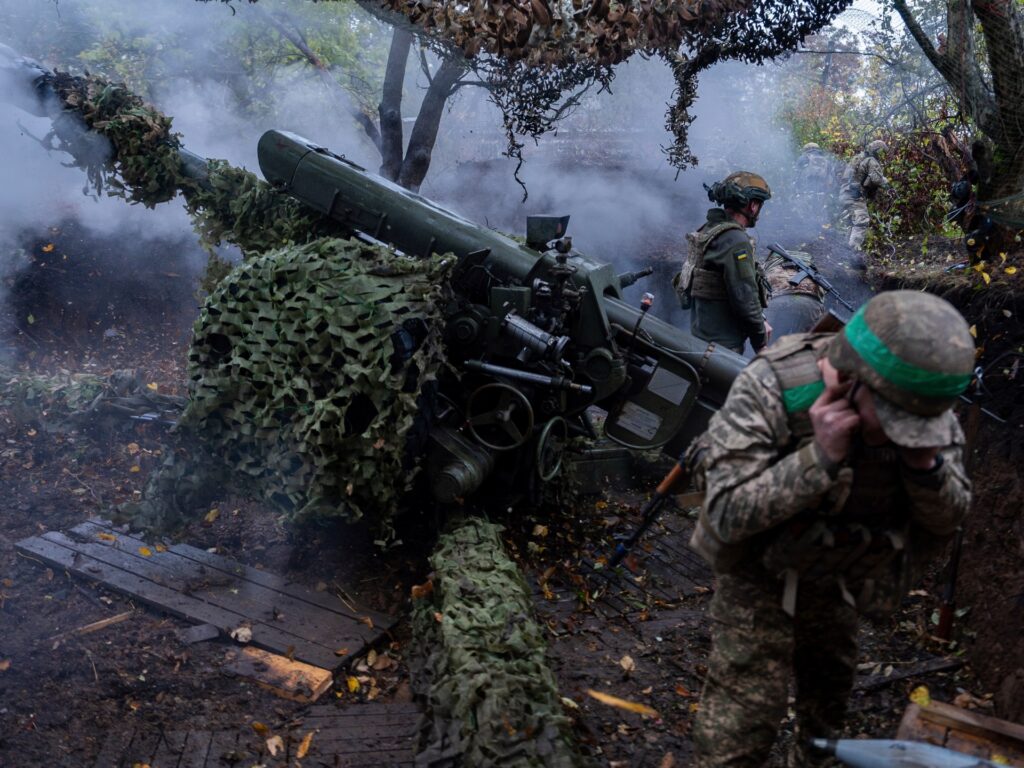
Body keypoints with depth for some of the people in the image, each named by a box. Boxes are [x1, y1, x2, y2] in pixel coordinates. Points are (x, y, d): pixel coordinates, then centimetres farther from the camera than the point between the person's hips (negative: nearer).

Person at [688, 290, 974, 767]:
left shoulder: (924, 403, -21)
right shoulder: (770, 389, -35)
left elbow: (948, 517, -10)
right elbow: (727, 515, -35)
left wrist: (925, 463, -32)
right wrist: (822, 456, -45)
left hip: (835, 571, 5)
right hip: (759, 568, -5)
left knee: (830, 682, 25)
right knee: (745, 708, -7)